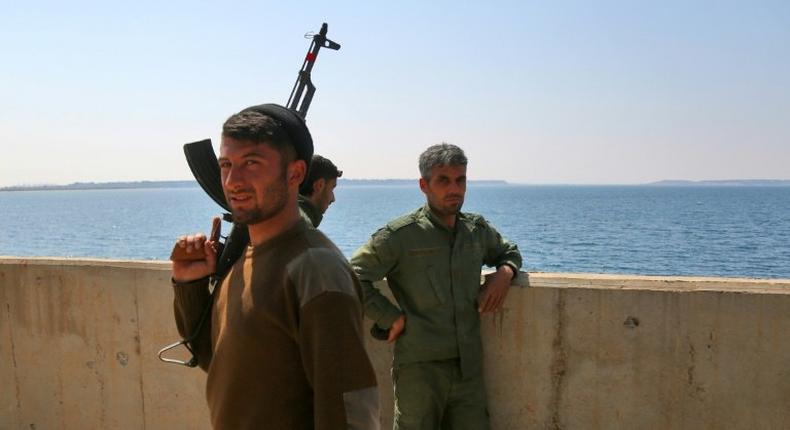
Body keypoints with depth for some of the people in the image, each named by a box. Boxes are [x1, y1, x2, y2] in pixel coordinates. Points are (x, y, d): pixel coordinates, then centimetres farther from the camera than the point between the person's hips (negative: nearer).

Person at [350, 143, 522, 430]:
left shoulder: (478, 229, 9)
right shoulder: (400, 235, -8)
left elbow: (509, 251, 28)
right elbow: (352, 278, -11)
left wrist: (504, 272, 6)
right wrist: (392, 318, -12)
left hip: (469, 368, 5)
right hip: (420, 368, -5)